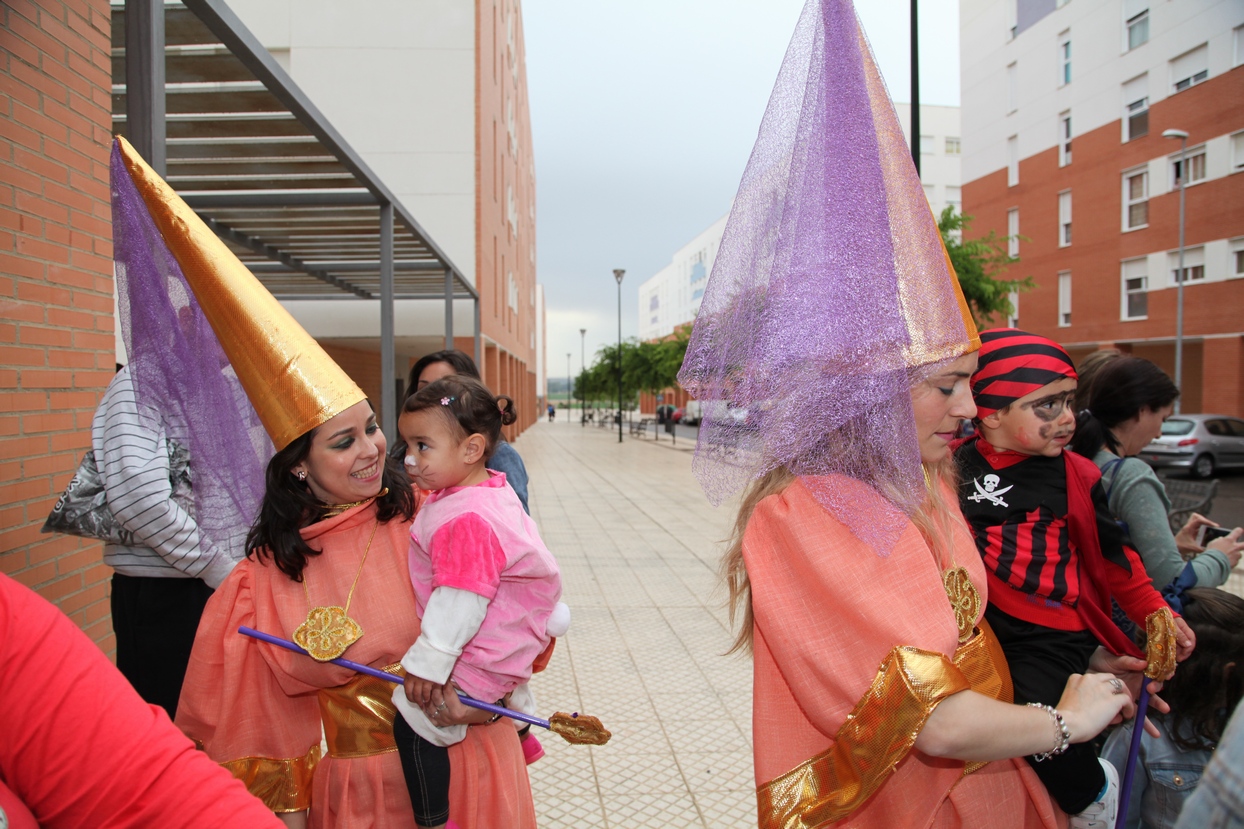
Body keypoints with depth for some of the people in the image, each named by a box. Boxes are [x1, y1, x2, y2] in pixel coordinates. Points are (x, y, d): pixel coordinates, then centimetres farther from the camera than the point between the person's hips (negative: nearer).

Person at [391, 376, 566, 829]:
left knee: (414, 723, -9)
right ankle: (520, 730, 62)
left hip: (483, 654, -11)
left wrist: (427, 662, -25)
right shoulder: (493, 488, 2)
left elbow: (460, 599, -31)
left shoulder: (465, 520, -32)